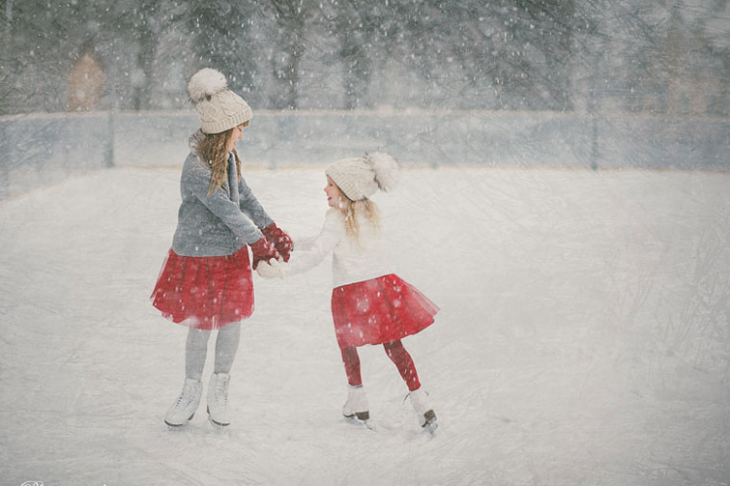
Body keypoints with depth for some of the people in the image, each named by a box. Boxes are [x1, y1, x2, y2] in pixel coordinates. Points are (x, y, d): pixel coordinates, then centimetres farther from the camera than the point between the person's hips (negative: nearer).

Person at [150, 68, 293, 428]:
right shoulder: (196, 171, -26)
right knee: (200, 326, 6)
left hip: (231, 254, 7)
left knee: (232, 321, 9)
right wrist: (259, 243, -11)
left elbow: (245, 197, 11)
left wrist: (271, 230, 8)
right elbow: (228, 211, -20)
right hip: (198, 257, -6)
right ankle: (191, 391, 29)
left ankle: (220, 387, 31)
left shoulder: (227, 157, -1)